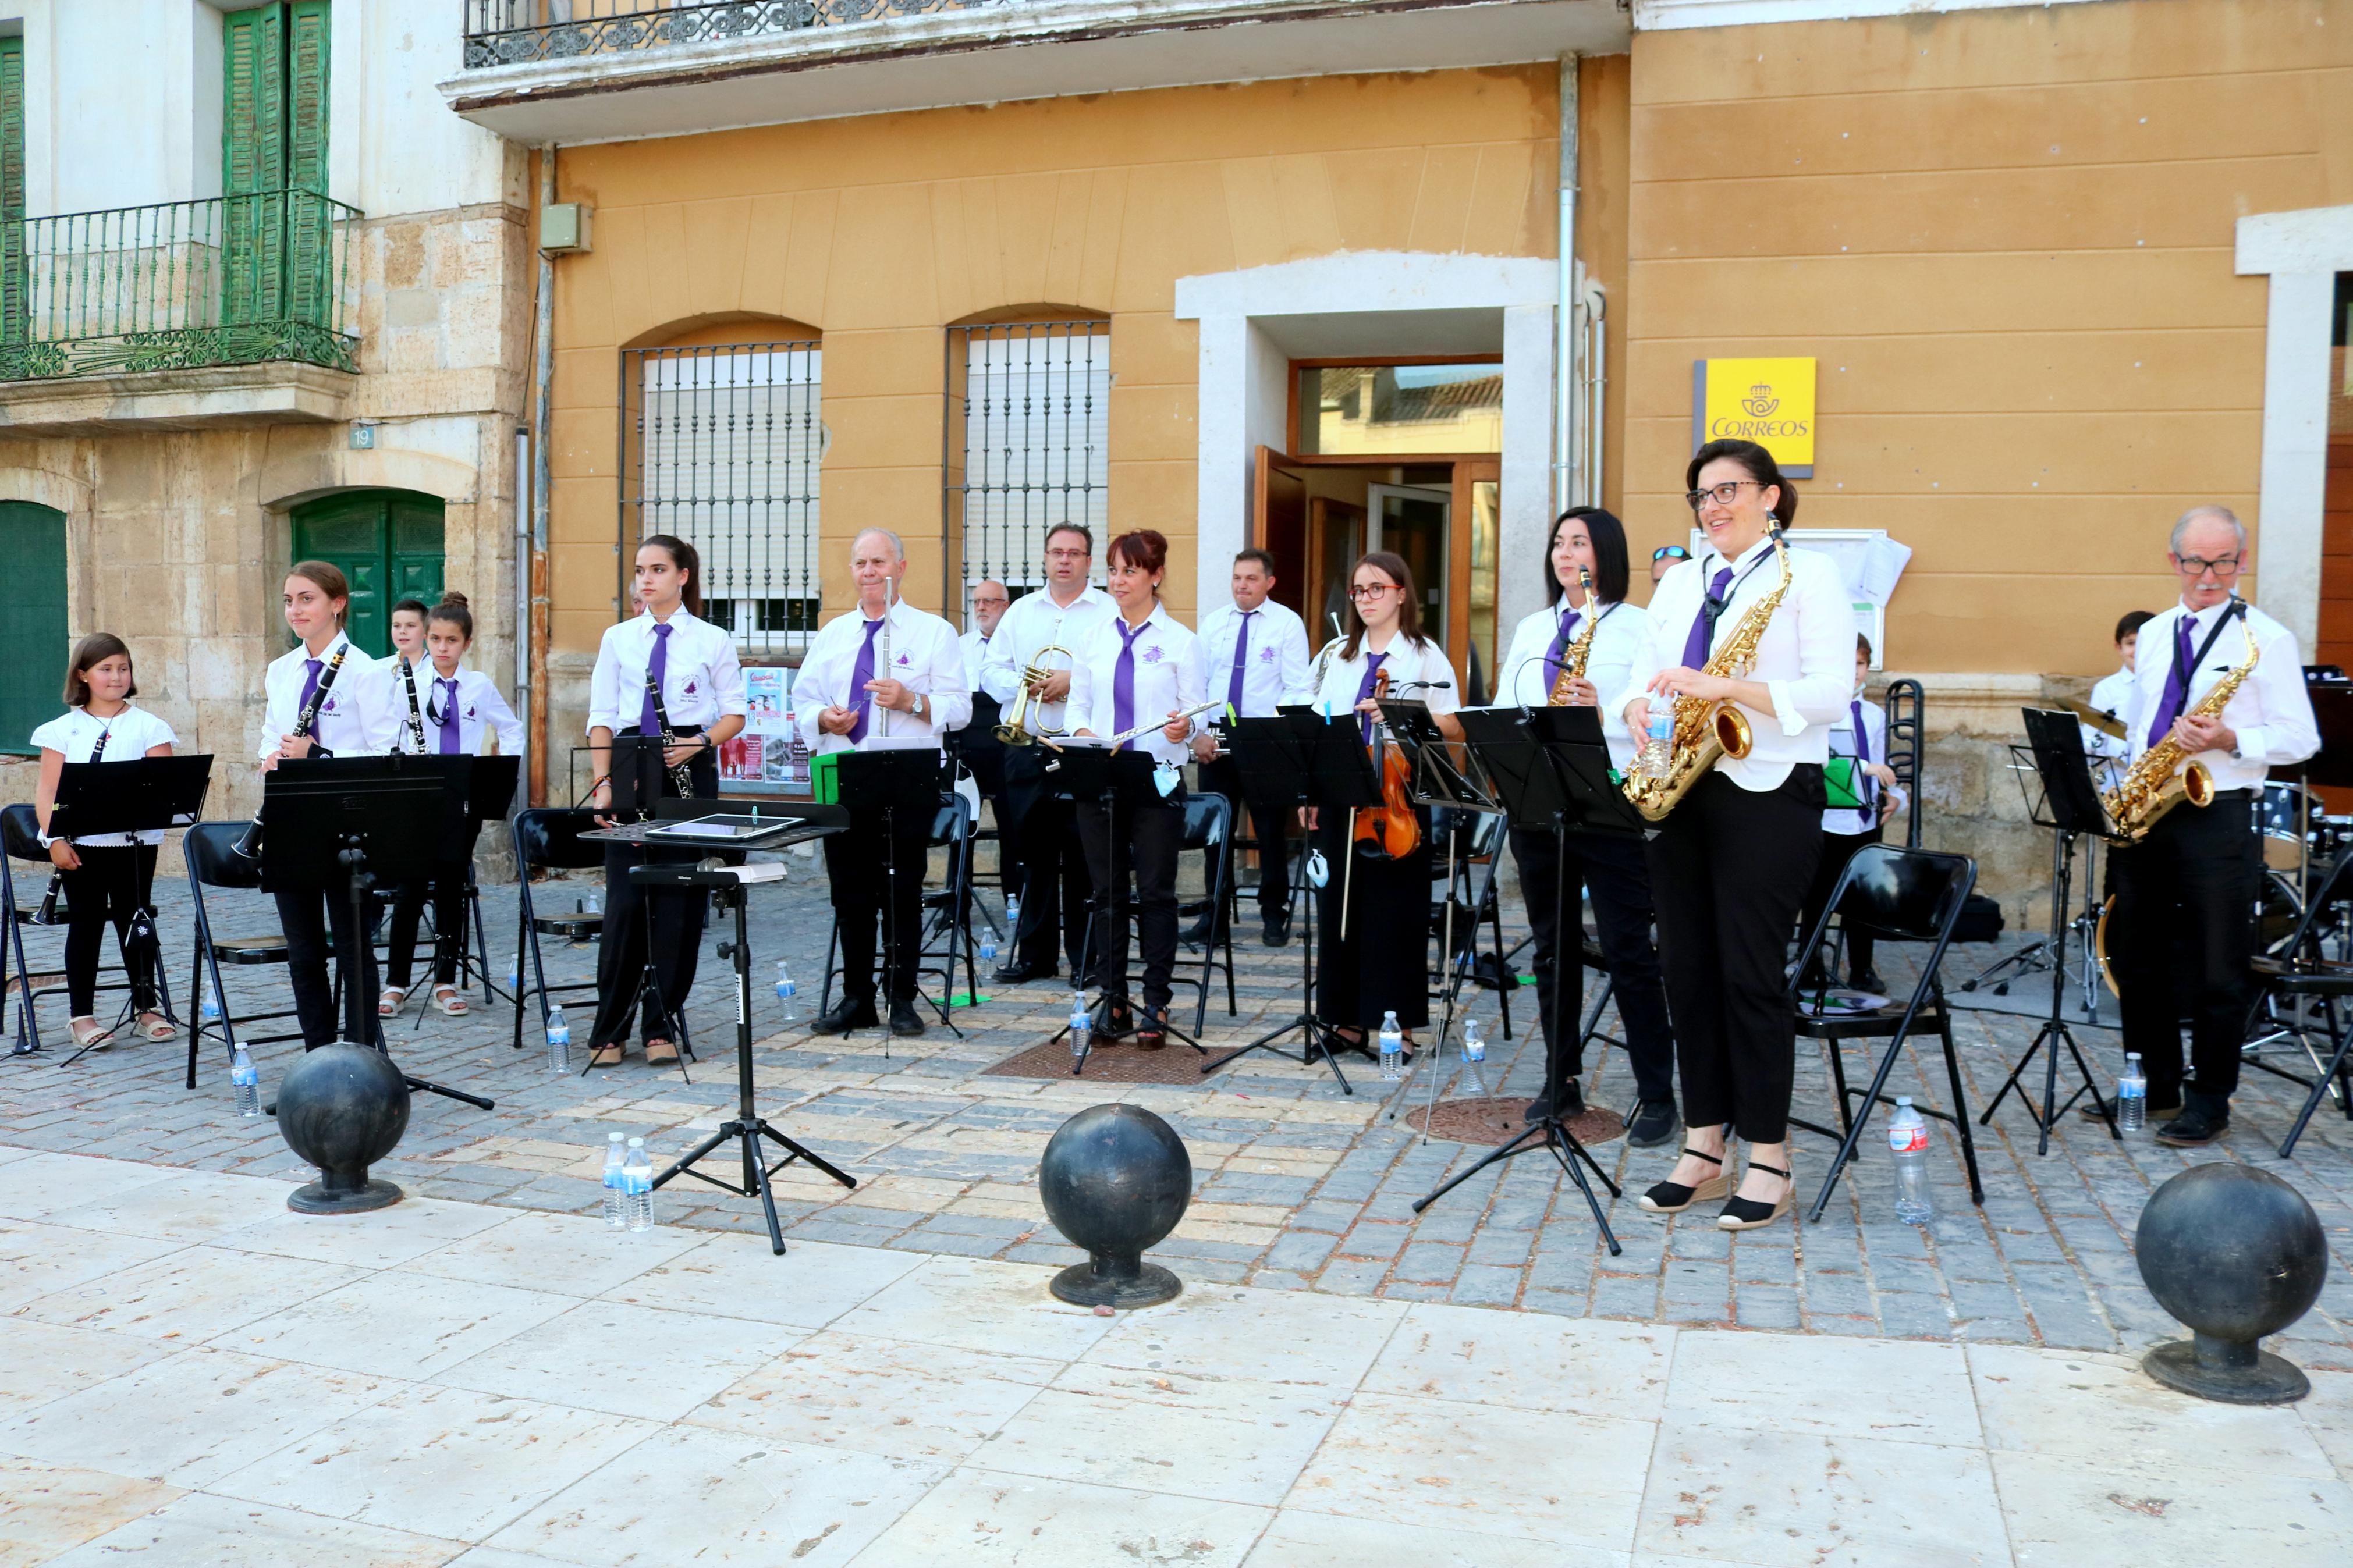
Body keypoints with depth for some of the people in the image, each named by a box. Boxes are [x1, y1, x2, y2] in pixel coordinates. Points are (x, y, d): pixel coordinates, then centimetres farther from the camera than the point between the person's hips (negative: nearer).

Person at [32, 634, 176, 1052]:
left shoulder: (148, 727, 4)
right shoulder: (64, 730, 4)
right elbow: (47, 790, 1)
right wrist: (55, 840, -9)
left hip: (136, 841, 0)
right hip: (80, 845, 0)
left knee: (134, 919, 7)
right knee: (86, 923, 5)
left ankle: (147, 1007, 17)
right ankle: (81, 1014, 13)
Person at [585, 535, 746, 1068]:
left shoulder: (712, 641, 4)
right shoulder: (618, 639, 10)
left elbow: (734, 713, 4)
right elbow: (601, 717, 8)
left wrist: (698, 743, -14)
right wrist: (603, 782, -3)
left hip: (687, 770, -1)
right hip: (630, 768, 1)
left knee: (678, 899, 0)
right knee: (624, 899, -2)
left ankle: (661, 1026, 9)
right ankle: (609, 1029, 7)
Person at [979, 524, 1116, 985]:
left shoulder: (1110, 612, 3)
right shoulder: (1021, 612, 16)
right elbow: (991, 671, 12)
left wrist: (1076, 681, -16)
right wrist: (1024, 685, -6)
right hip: (1027, 749, 4)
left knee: (1083, 857, -2)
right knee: (1034, 855, 8)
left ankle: (1085, 956, 7)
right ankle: (1034, 955, 15)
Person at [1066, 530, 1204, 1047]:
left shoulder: (1179, 641, 1)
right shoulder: (1094, 639, 11)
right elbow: (1078, 703, 12)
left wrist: (1184, 728, -24)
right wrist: (1082, 733, -9)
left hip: (1157, 778, -3)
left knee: (1156, 891, 0)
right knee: (1107, 890, 6)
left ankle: (1156, 1005, 8)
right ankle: (1113, 1002, 15)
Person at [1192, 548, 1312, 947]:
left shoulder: (1288, 623, -2)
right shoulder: (1213, 622, 9)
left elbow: (1296, 688, -8)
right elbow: (1197, 681, 8)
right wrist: (1198, 732, -5)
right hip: (1215, 741, 3)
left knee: (1271, 832, 4)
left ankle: (1274, 916, 15)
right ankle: (1214, 917, 16)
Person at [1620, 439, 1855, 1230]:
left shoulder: (1810, 575, -2)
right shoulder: (1680, 581, 17)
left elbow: (1830, 692, -12)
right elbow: (1644, 674, 17)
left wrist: (1726, 687, -22)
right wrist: (1639, 706, -6)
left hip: (1766, 794, -6)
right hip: (1680, 793, 6)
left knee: (1750, 972, -5)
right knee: (1687, 969, 6)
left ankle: (1768, 1162, 8)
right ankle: (1703, 1149, 17)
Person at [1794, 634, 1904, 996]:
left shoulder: (1875, 715, 12)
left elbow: (1881, 765, 15)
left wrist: (1894, 795, -3)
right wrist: (1866, 767, -27)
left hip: (1867, 820, 5)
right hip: (1827, 820, -5)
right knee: (1818, 897, 2)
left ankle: (1862, 969, 22)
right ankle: (1810, 969, 13)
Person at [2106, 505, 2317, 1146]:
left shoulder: (2267, 639, -4)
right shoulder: (2152, 634, 13)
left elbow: (2301, 738, -6)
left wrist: (2231, 740, -22)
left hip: (2216, 815, -6)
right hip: (2142, 814, 6)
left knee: (2217, 969, 1)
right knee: (2137, 959, 11)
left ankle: (2209, 1103, 13)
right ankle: (2155, 1088, 24)